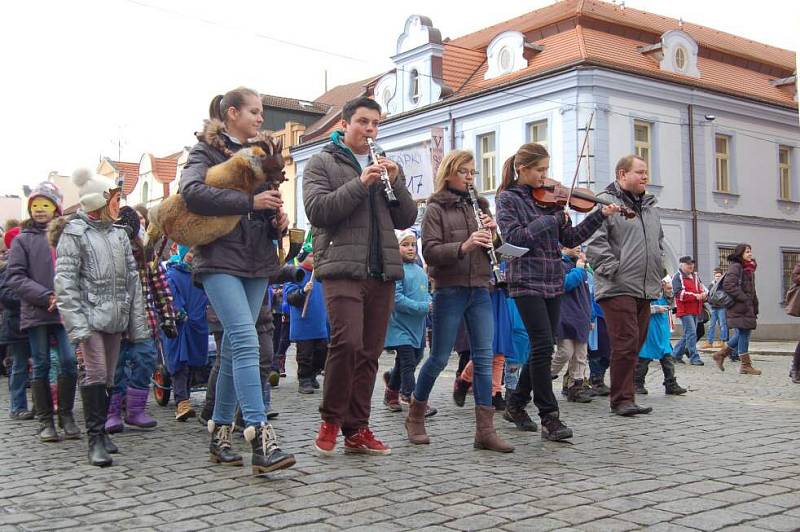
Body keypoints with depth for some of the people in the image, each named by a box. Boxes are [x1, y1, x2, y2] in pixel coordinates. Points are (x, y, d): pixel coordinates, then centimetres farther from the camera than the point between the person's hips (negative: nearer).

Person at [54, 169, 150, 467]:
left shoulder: (119, 234, 14)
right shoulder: (74, 233, -2)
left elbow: (132, 278, 14)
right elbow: (65, 280, -9)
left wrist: (137, 322, 9)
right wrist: (77, 323, -18)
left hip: (116, 316, 5)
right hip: (90, 315, -5)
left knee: (108, 377, 9)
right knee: (95, 374, -11)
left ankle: (101, 430, 20)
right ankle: (95, 438, -4)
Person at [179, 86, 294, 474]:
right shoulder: (206, 151, 1)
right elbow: (192, 191, -19)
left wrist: (279, 221, 0)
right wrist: (250, 202, -20)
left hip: (256, 264, 7)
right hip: (220, 260, -7)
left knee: (234, 348, 9)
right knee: (246, 343, -19)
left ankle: (220, 432, 18)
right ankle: (261, 439, -24)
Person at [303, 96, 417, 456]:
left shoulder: (386, 167, 21)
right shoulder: (322, 163, 8)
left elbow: (406, 220, 12)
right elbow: (317, 211, -9)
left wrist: (395, 182, -4)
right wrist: (360, 183, -15)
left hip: (383, 271, 5)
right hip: (342, 268, -5)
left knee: (369, 353, 5)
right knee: (347, 342, -19)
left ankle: (356, 430, 13)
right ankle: (331, 420, 1)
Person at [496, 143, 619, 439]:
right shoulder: (508, 199, -2)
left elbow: (570, 239, 10)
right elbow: (514, 237, -16)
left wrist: (600, 216, 0)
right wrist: (551, 219, -17)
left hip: (553, 282, 6)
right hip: (526, 281, -6)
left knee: (542, 347, 9)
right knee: (543, 345, -13)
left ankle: (516, 404, 25)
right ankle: (550, 418, -7)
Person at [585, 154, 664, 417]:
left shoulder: (650, 206, 21)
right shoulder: (606, 202, -6)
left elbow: (659, 243, 30)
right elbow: (595, 242, -15)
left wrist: (657, 272, 19)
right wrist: (614, 270, -17)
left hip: (645, 289, 8)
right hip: (618, 288, -8)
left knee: (635, 345, 10)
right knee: (625, 344, -10)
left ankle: (624, 396, 19)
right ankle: (622, 400, -2)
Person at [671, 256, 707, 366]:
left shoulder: (695, 276, 16)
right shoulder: (677, 277, -8)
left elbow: (701, 287, 24)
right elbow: (678, 293, -18)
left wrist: (704, 293, -1)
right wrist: (695, 296, -22)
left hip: (695, 310, 8)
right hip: (685, 310, -8)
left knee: (687, 334, 13)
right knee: (691, 333, -12)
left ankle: (676, 354, 24)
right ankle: (694, 358, -8)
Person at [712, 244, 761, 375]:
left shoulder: (749, 268, 18)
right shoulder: (735, 267, -11)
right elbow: (728, 285, -21)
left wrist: (755, 307, 17)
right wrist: (743, 298, -20)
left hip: (747, 306, 9)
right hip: (739, 306, -9)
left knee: (743, 333, 11)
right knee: (744, 333, -5)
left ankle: (721, 354, 22)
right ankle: (745, 365, 2)